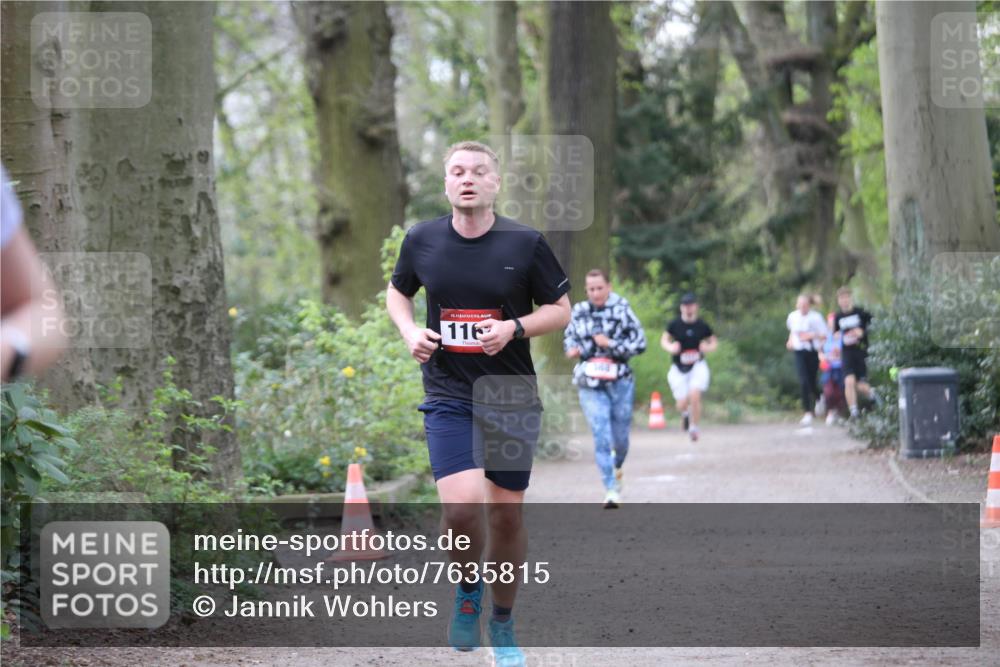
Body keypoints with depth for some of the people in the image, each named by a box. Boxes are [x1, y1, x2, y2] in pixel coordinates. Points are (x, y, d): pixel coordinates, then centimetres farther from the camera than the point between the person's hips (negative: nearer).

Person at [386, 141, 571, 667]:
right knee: (461, 505, -19)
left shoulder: (525, 243, -5)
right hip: (447, 395, 0)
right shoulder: (421, 240, 0)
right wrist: (410, 332, -2)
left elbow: (561, 309, 3)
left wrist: (515, 328, -15)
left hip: (511, 395, 0)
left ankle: (502, 623, 27)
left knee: (506, 513, 7)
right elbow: (397, 292, 18)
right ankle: (468, 588, 12)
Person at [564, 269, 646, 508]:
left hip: (620, 382, -1)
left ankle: (617, 468, 43)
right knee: (601, 435, -11)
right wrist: (572, 349, -1)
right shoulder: (579, 312, 4)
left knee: (620, 435, 10)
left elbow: (640, 343, -5)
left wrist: (610, 344, -16)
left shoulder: (622, 310, -4)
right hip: (590, 385, 1)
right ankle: (611, 489, -9)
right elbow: (568, 336, 21)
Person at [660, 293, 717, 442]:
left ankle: (693, 428, -2)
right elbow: (664, 340, 8)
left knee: (694, 395, -21)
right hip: (679, 368, 1)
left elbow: (714, 342, 9)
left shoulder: (702, 325, -3)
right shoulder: (675, 324, -4)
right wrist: (670, 347, -14)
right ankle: (685, 413, 36)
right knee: (682, 404, -3)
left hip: (697, 366, -1)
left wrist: (708, 348, -13)